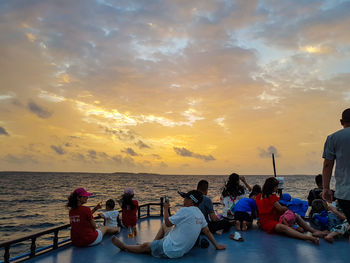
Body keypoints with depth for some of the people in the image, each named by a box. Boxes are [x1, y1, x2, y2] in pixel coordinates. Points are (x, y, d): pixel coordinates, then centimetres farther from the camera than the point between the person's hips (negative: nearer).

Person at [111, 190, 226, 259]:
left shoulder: (185, 210, -23)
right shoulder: (200, 214, 2)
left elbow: (168, 223, -15)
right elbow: (207, 231, 8)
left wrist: (166, 208, -1)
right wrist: (216, 245, 20)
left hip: (171, 250, -8)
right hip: (183, 249, 9)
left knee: (144, 246, 8)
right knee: (163, 226, 24)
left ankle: (124, 247, 30)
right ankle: (152, 245, 31)